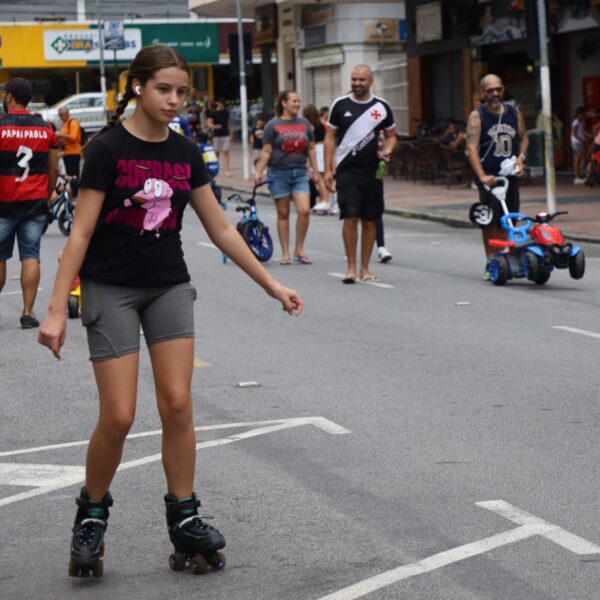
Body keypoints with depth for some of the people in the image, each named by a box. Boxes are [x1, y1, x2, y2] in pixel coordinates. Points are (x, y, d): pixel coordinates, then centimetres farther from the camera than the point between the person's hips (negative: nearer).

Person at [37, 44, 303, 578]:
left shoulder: (185, 154, 2)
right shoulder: (108, 148, -12)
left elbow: (221, 229, 9)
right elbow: (81, 233, -13)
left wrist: (271, 284, 8)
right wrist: (57, 310, -17)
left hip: (169, 287, 4)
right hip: (112, 289, -4)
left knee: (178, 405, -2)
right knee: (119, 416, -6)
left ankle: (184, 519, 10)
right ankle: (92, 514, 16)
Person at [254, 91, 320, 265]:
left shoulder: (304, 123, 9)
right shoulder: (273, 125, 0)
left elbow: (311, 148, 14)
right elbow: (266, 151, -1)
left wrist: (315, 171, 11)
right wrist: (259, 172, -9)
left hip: (299, 173, 2)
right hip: (279, 173, -2)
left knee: (304, 210, -12)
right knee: (283, 213, 3)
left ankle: (299, 250, 2)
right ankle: (285, 253, 11)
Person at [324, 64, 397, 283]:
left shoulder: (382, 106, 6)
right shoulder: (340, 105, 2)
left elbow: (391, 136, 14)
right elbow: (330, 137, 5)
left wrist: (387, 150, -9)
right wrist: (328, 169, -1)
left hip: (373, 172, 2)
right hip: (347, 171, -2)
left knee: (370, 220, 5)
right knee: (350, 217, -10)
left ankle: (365, 269, 14)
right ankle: (351, 268, -2)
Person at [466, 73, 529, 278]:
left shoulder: (514, 112, 9)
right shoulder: (477, 116, -6)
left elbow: (523, 138, 20)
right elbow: (471, 148, -16)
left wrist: (521, 157, -1)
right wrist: (482, 176, -28)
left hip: (510, 174, 4)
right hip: (488, 176, -4)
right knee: (489, 221, -4)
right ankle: (491, 263, 3)